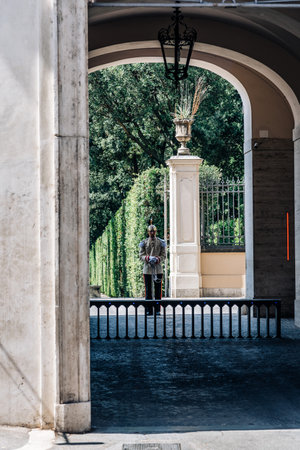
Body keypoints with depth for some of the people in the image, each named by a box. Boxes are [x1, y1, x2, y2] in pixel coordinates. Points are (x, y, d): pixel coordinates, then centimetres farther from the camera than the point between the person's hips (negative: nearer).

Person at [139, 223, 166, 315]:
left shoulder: (161, 242, 4)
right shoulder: (144, 243, 4)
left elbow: (163, 255, 3)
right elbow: (141, 256, 1)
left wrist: (157, 259, -17)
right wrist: (149, 258, -18)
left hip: (158, 268, 0)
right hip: (147, 269, 0)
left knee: (158, 290, 1)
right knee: (148, 290, 0)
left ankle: (157, 310, 5)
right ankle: (149, 310, 3)